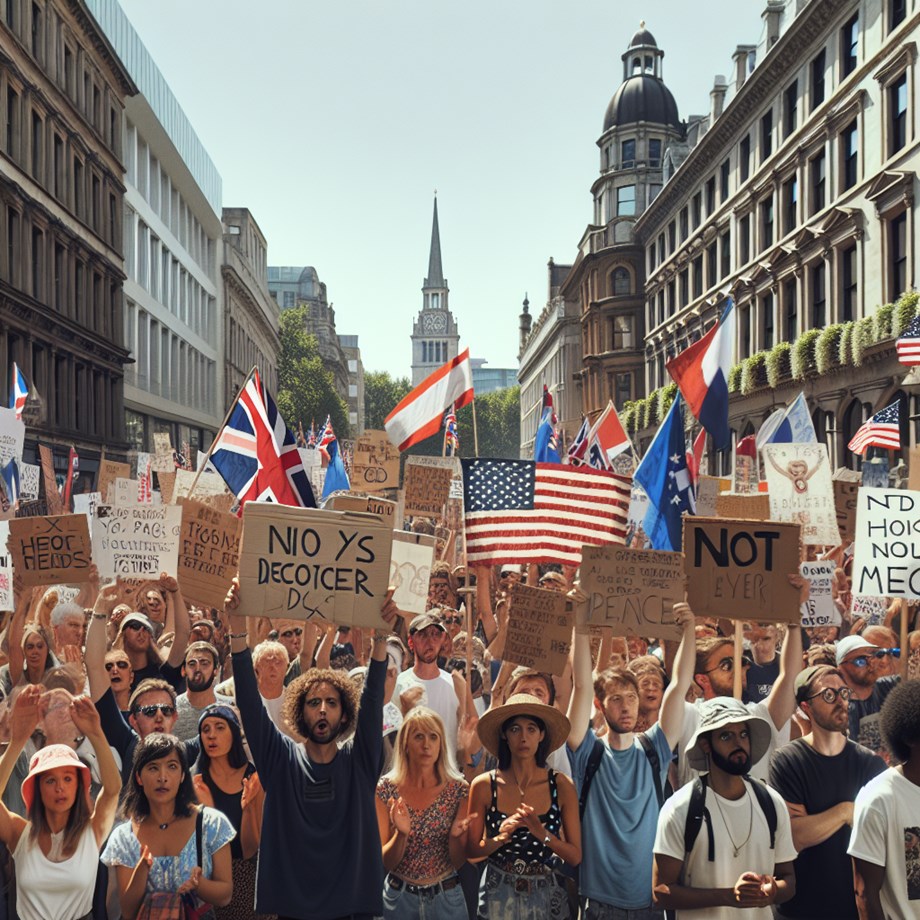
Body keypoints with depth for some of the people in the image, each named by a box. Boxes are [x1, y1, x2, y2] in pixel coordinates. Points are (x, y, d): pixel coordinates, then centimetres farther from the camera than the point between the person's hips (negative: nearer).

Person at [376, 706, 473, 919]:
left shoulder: (458, 790, -9)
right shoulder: (385, 789, -10)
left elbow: (458, 862, -4)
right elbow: (385, 862, -8)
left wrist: (455, 836, -24)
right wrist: (401, 834, -27)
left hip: (446, 898, 0)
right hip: (399, 896, 0)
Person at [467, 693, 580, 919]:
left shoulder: (561, 786, -9)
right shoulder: (484, 786, -9)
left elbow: (575, 856, -6)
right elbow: (471, 850, -2)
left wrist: (542, 834, -21)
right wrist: (500, 839, -19)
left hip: (546, 894, 0)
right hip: (498, 894, 0)